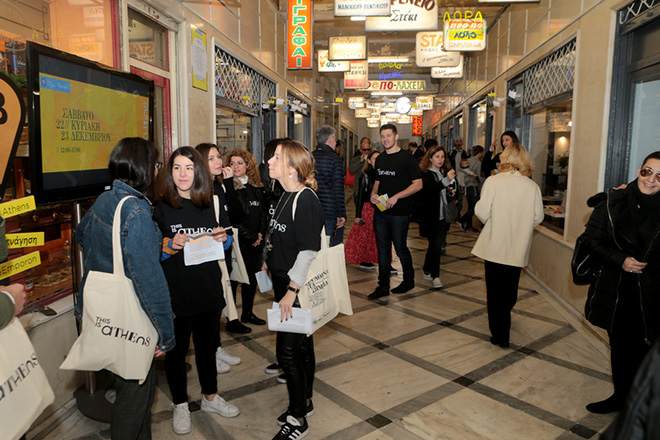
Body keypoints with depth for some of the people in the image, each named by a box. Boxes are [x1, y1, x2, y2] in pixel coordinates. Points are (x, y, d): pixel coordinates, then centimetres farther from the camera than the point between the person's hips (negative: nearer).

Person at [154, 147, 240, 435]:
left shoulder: (209, 204, 3)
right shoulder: (160, 208, -8)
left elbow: (222, 244, 14)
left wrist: (224, 238, -8)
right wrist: (171, 245, -25)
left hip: (208, 290, 4)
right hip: (175, 294, -3)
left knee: (207, 345, 20)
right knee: (176, 349, 13)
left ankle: (210, 397, 41)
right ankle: (180, 406, 35)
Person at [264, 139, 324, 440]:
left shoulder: (306, 200, -20)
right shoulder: (286, 196, 8)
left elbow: (309, 250, -23)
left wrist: (292, 290, -22)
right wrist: (269, 263, 19)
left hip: (300, 289, -9)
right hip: (285, 284, 9)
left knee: (288, 352, -1)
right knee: (301, 345, 20)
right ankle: (304, 402, 38)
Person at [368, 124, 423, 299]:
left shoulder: (406, 158, -7)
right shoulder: (380, 159, 13)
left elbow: (418, 184, -11)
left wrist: (397, 196, -20)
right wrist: (373, 193, 1)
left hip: (399, 212, -6)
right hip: (381, 211, 6)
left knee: (400, 248, 3)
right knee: (383, 248, 8)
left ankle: (409, 280, 25)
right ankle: (383, 286, 16)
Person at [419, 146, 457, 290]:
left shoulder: (445, 172, 14)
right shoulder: (424, 174, -8)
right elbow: (429, 190, -27)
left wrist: (452, 194, 4)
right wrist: (446, 180, -36)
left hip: (443, 216, 7)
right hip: (431, 217, -7)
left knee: (436, 244, 12)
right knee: (435, 245, -6)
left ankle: (427, 271, 26)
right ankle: (435, 276, 4)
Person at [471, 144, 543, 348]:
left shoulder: (493, 181, -12)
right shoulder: (533, 186, -4)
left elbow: (482, 212, -14)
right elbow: (538, 217, 0)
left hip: (495, 245, -3)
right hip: (518, 247, 3)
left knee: (495, 291, 8)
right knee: (510, 288, 22)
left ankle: (500, 335, 12)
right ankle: (504, 322, 42)